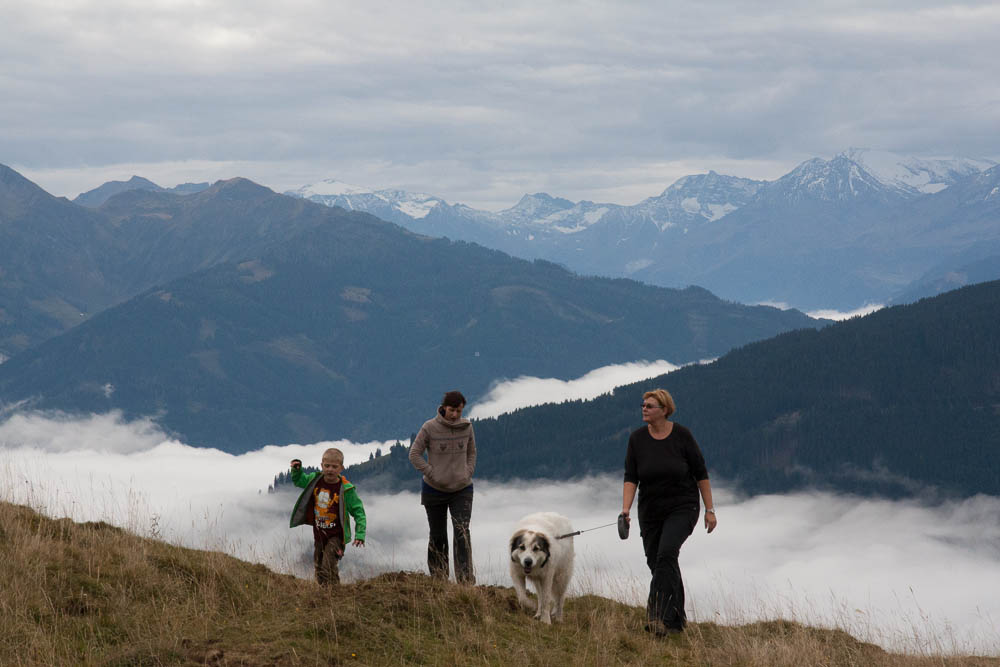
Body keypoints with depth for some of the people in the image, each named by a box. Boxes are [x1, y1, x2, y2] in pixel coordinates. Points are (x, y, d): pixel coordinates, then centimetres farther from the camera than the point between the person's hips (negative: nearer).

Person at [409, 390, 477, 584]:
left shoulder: (466, 427, -1)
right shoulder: (429, 427, -10)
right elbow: (414, 454, -5)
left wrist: (468, 473, 1)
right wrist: (432, 473, -12)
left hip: (462, 489, 1)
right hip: (434, 489, -1)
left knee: (462, 533, -12)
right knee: (438, 536, 8)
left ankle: (466, 579, -15)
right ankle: (438, 578, 19)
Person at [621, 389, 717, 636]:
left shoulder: (681, 435, -9)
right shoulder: (637, 438, -2)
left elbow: (701, 474, -3)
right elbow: (631, 477, -5)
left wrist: (710, 509, -4)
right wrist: (625, 509, -19)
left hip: (683, 507, -4)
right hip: (651, 511, 4)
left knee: (666, 553, -24)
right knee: (656, 563, 7)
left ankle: (659, 615, -26)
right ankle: (676, 619, 24)